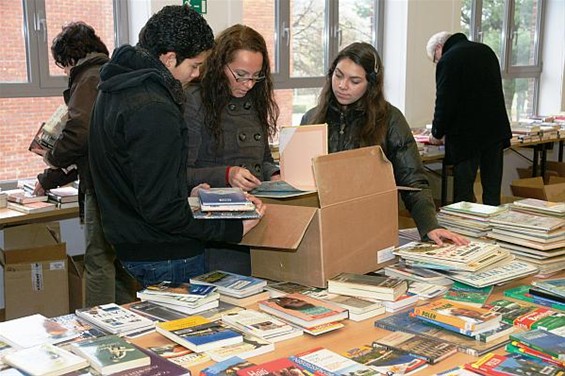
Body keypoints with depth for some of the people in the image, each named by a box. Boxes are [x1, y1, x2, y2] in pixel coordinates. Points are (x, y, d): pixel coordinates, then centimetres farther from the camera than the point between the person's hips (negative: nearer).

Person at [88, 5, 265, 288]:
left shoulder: (113, 91, 7)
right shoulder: (154, 111, -25)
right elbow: (161, 209, -26)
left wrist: (187, 191, 13)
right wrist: (231, 229, -22)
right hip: (164, 255, -9)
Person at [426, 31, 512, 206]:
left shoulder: (447, 61, -10)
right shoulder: (486, 50, 14)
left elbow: (444, 103, -14)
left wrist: (437, 134, 2)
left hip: (466, 135, -7)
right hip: (496, 131, 7)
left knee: (463, 191, 0)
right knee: (493, 189, 10)